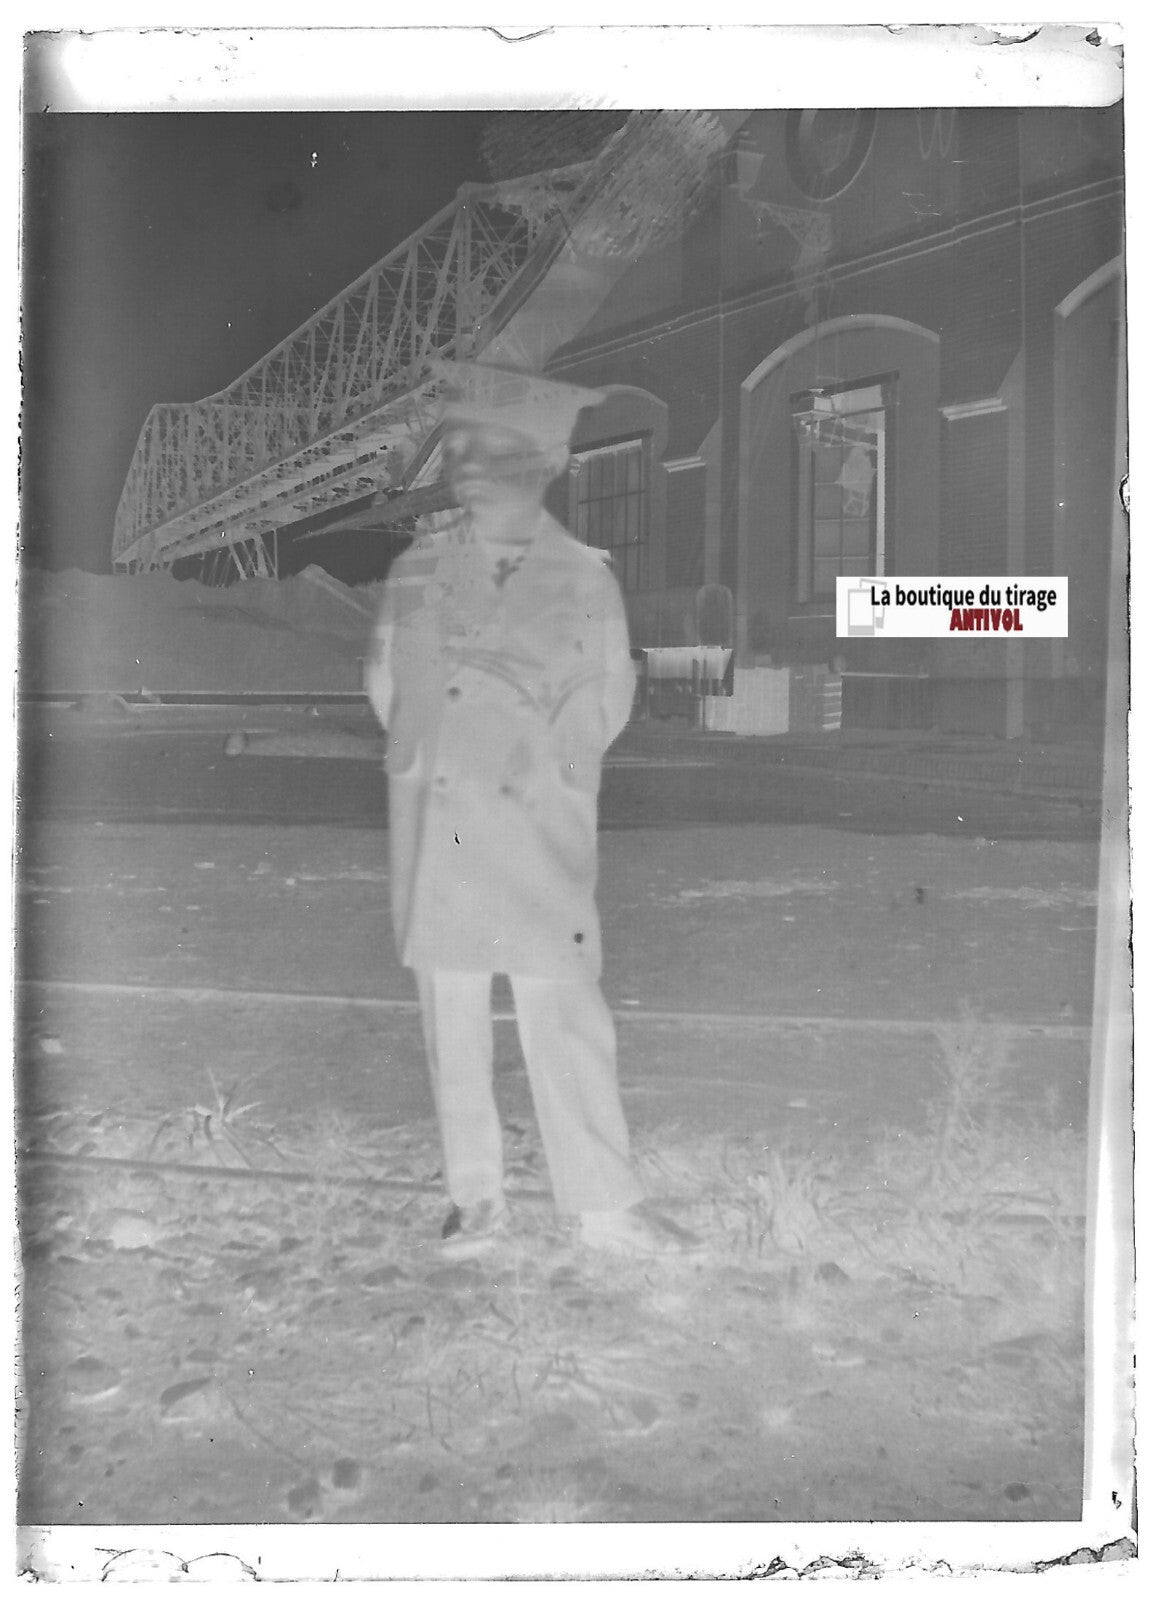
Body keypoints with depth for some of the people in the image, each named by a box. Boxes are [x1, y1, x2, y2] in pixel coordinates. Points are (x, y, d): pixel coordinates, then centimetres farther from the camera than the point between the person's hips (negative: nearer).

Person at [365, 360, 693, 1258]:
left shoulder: (584, 579, 2)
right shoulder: (417, 572, 9)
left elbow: (604, 704, 5)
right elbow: (387, 685, 17)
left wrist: (535, 765, 0)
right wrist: (423, 756, 10)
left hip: (538, 835, -3)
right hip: (434, 836, 3)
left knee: (564, 1017, -2)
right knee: (452, 1020, 9)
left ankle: (606, 1207, 13)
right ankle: (476, 1198, 25)